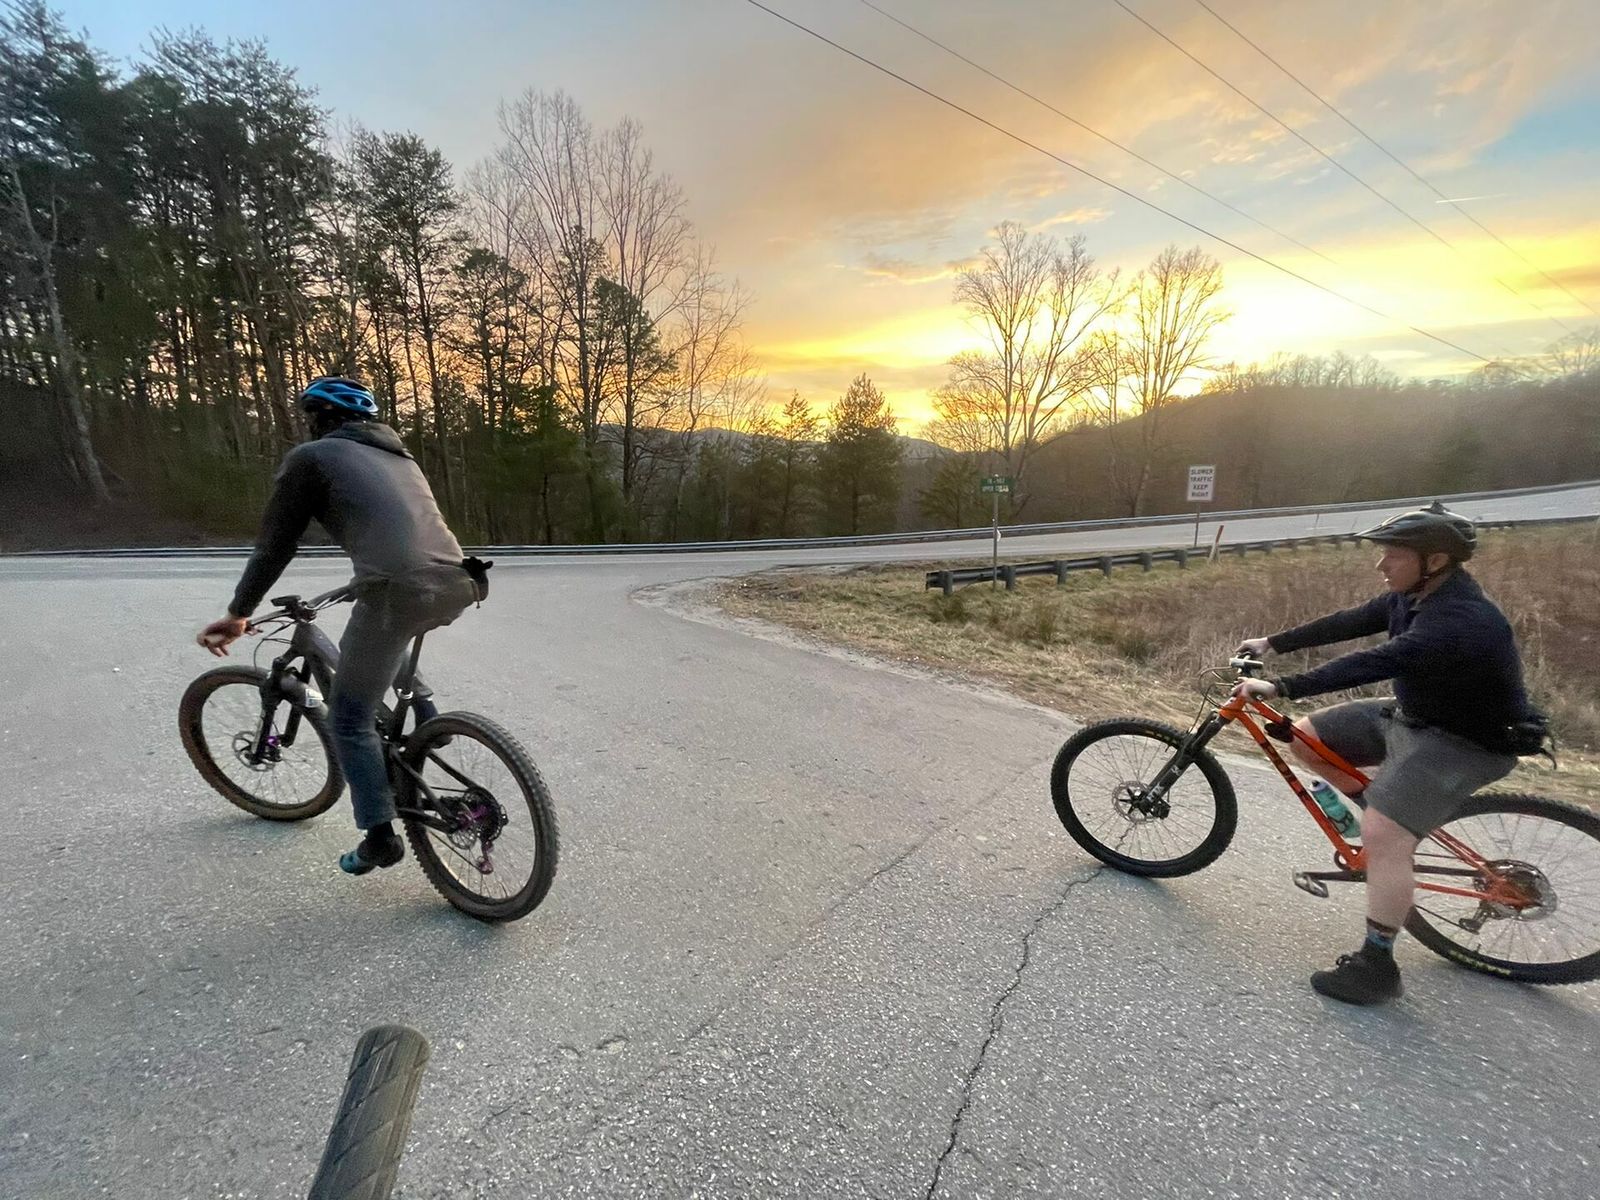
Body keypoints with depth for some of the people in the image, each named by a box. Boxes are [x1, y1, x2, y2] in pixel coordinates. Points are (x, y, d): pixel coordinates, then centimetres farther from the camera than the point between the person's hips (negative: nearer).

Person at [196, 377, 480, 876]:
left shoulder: (311, 456, 13)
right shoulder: (399, 457, 31)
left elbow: (275, 545, 13)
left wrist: (238, 614, 24)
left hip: (400, 590, -7)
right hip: (456, 584, 7)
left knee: (350, 717, 13)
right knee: (375, 640, 38)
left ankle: (380, 836, 15)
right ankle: (423, 720, 30)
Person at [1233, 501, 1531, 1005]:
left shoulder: (1462, 622, -33)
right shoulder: (1414, 596, -4)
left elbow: (1373, 663, -42)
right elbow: (1348, 624, 3)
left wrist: (1280, 688, -45)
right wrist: (1272, 643, 0)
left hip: (1466, 740, -9)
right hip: (1411, 714, 9)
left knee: (1382, 836, -19)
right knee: (1305, 736, 3)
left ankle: (1377, 966, -5)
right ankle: (1373, 805, 22)